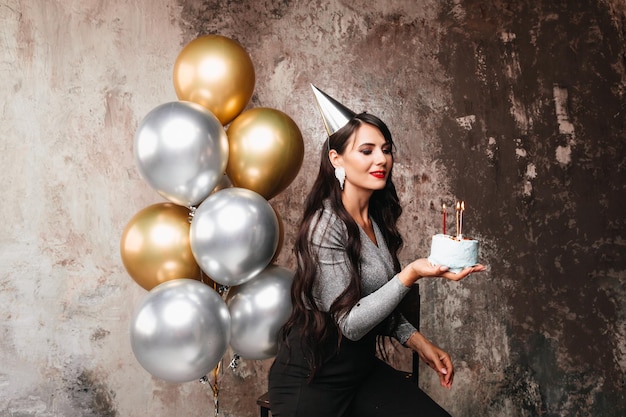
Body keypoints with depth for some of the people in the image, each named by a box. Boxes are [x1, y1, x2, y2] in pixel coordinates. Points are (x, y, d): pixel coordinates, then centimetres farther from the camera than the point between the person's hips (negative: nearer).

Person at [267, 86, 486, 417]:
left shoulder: (376, 221, 3)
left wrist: (418, 342, 1)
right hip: (312, 382, -6)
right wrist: (411, 274, -30)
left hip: (363, 368, 7)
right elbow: (350, 323, -22)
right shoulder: (325, 225, -21)